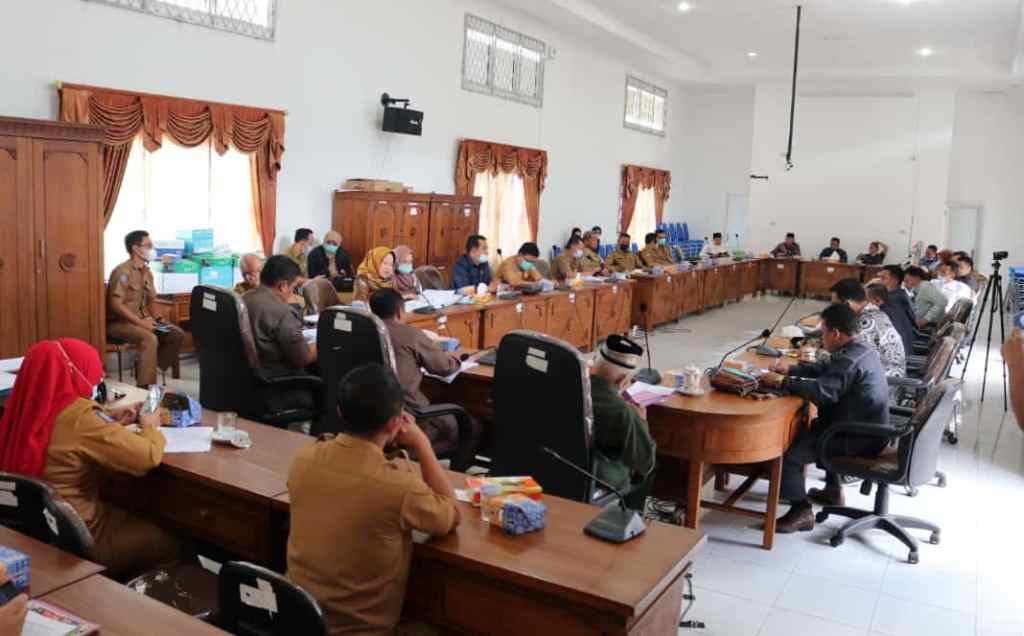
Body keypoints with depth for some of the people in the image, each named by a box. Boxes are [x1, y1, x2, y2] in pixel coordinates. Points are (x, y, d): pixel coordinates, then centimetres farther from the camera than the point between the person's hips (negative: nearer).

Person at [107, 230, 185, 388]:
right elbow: (116, 305, -23)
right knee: (150, 339, -34)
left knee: (177, 334, -6)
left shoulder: (147, 271, 10)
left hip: (142, 320, 8)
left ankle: (144, 367, 3)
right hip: (119, 322, -8)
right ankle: (145, 387, -28)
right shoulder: (123, 271, -16)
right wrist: (140, 322, -24)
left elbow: (151, 300, 18)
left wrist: (157, 319, 0)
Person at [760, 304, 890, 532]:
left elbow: (821, 391, -35)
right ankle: (833, 490, 39)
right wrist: (789, 370, 7)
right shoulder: (859, 350, 8)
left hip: (858, 439, -11)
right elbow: (822, 367, 19)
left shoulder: (850, 360, -24)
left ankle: (802, 513, -7)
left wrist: (782, 382, -26)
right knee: (815, 428, 35)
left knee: (789, 451, -14)